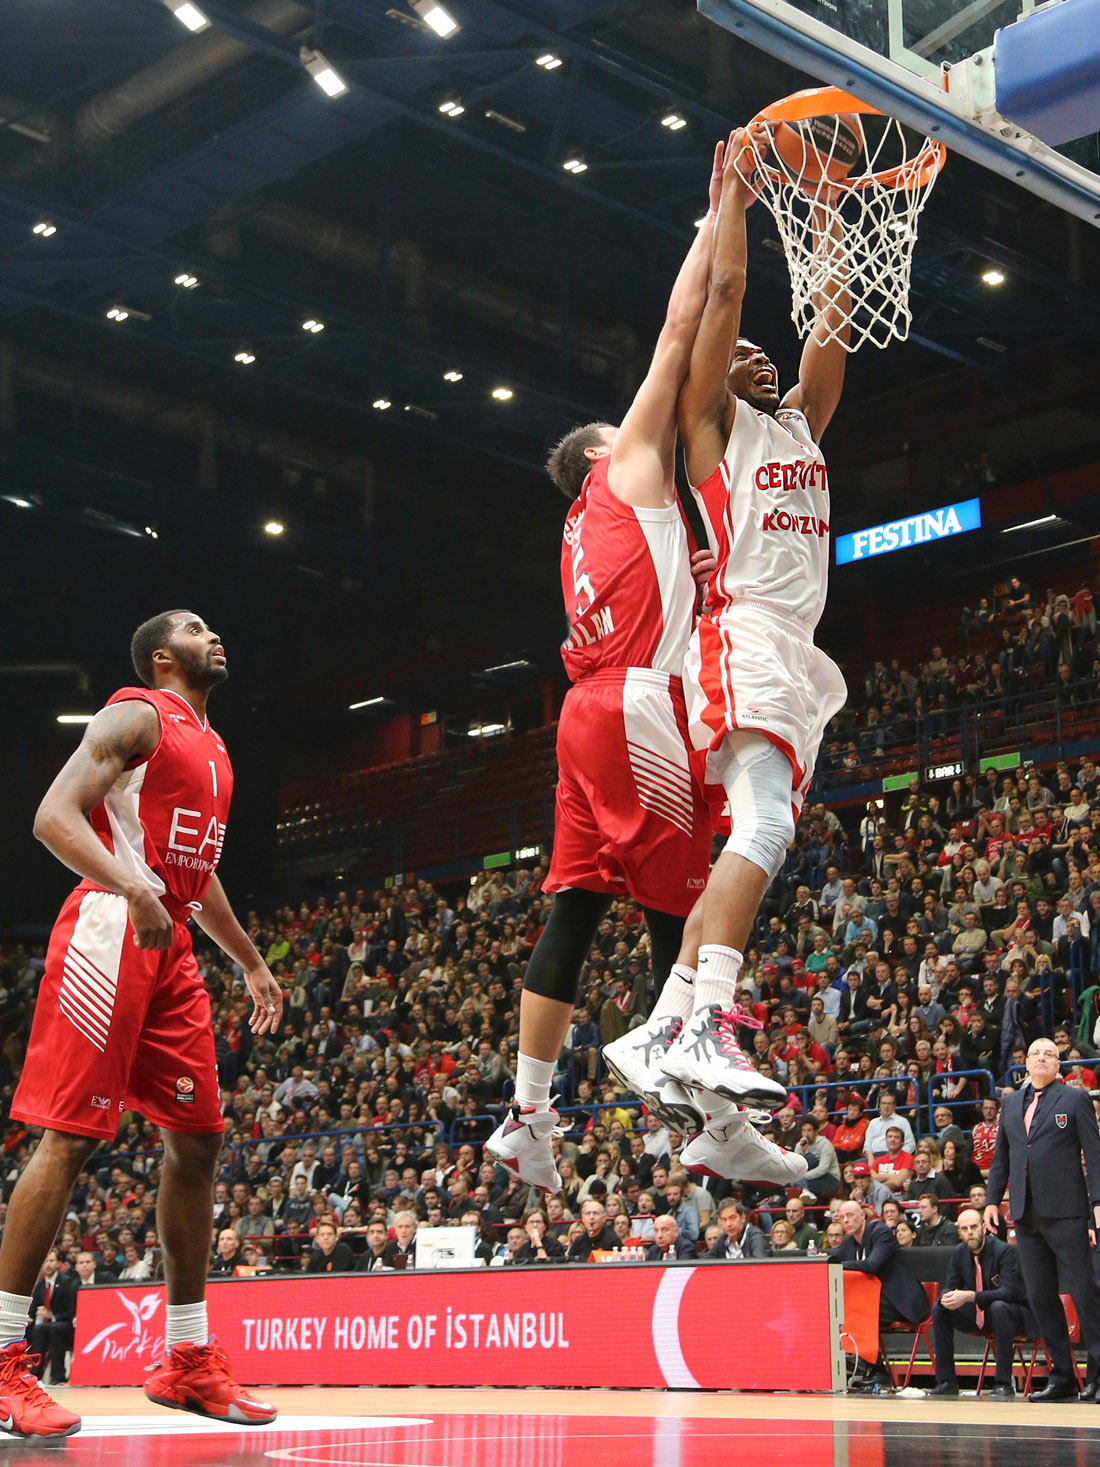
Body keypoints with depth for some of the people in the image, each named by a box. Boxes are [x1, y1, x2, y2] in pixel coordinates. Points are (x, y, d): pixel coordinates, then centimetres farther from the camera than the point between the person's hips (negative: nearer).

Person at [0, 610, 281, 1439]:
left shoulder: (211, 749, 24)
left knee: (198, 1142, 5)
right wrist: (131, 887, -29)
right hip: (110, 935, -9)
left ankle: (188, 1360, 12)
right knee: (70, 1138, -11)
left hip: (171, 949, 9)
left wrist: (251, 962, 32)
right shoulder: (136, 716, -3)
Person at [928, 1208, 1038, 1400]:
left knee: (998, 1307, -39)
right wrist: (946, 1297, -25)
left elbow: (1007, 1292, -31)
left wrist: (969, 1296, -43)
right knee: (939, 1309, -11)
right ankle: (947, 1382, -8)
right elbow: (949, 1286, 2)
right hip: (979, 1316, 6)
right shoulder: (959, 1252, 0)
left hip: (1013, 1313, -6)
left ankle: (1003, 1383, -33)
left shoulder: (1005, 1251, -20)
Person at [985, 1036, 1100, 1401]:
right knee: (1040, 1297, 6)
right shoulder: (1010, 1102, 16)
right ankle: (1061, 1378, 13)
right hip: (1026, 1213, 5)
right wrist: (992, 1199, 10)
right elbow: (1001, 1157, 19)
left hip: (1065, 1211, -5)